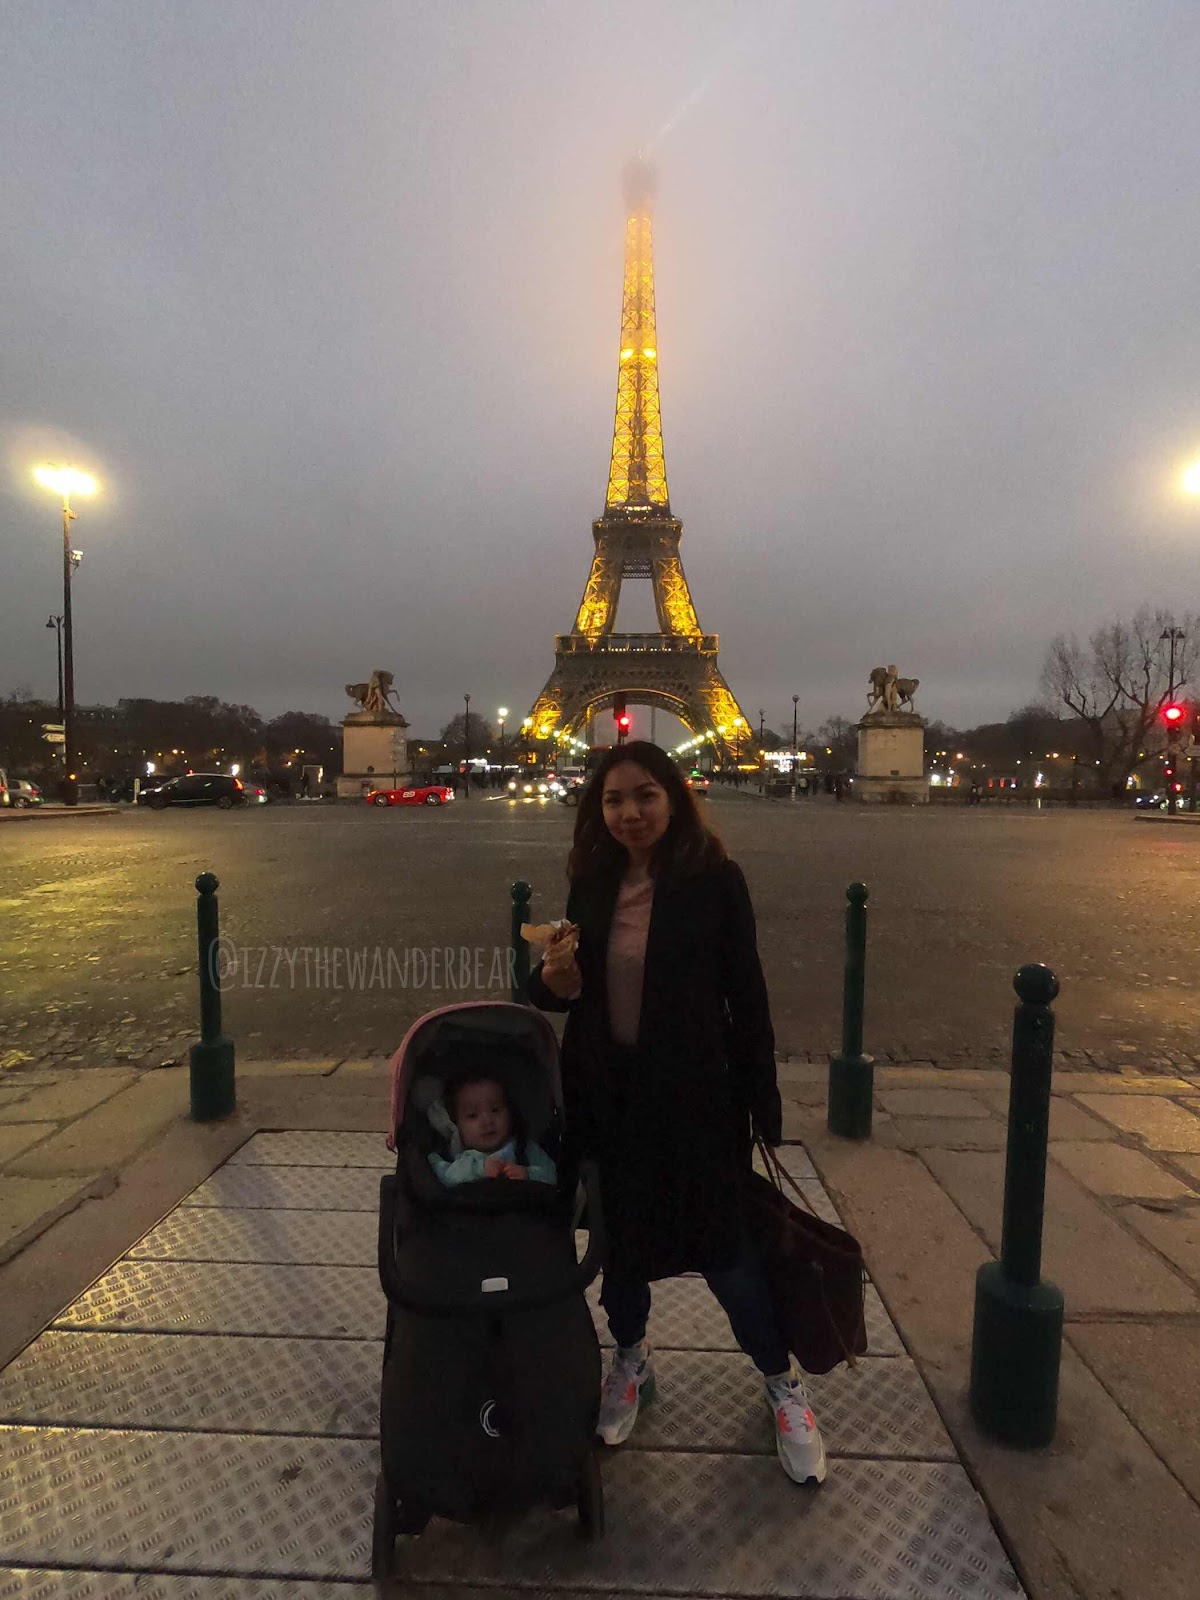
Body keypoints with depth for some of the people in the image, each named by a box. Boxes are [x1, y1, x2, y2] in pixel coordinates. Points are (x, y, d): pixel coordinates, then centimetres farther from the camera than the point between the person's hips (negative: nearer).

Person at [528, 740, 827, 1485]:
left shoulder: (714, 879, -13)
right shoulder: (593, 882, -1)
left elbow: (746, 995, -9)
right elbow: (569, 990, 6)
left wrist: (763, 1103, -6)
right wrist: (556, 975, -17)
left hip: (693, 1092, -4)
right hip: (609, 1091, 4)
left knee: (725, 1247, 9)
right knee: (618, 1233, 20)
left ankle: (783, 1384, 36)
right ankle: (632, 1359, 47)